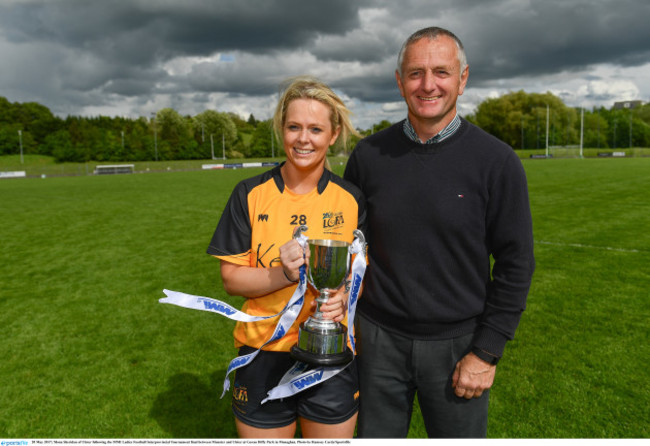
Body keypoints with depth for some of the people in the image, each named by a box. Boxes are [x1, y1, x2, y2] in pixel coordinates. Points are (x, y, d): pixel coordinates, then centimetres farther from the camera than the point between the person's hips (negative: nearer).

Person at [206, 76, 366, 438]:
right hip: (264, 356, 0)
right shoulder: (251, 195, -5)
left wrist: (345, 296, -17)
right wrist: (284, 274, -22)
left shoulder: (350, 199, -3)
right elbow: (231, 278, -5)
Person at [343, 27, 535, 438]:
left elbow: (515, 264, -5)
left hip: (456, 344, -1)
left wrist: (487, 352, -7)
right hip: (379, 338, 2)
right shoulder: (369, 154, -2)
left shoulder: (496, 161, -8)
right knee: (376, 435, 18)